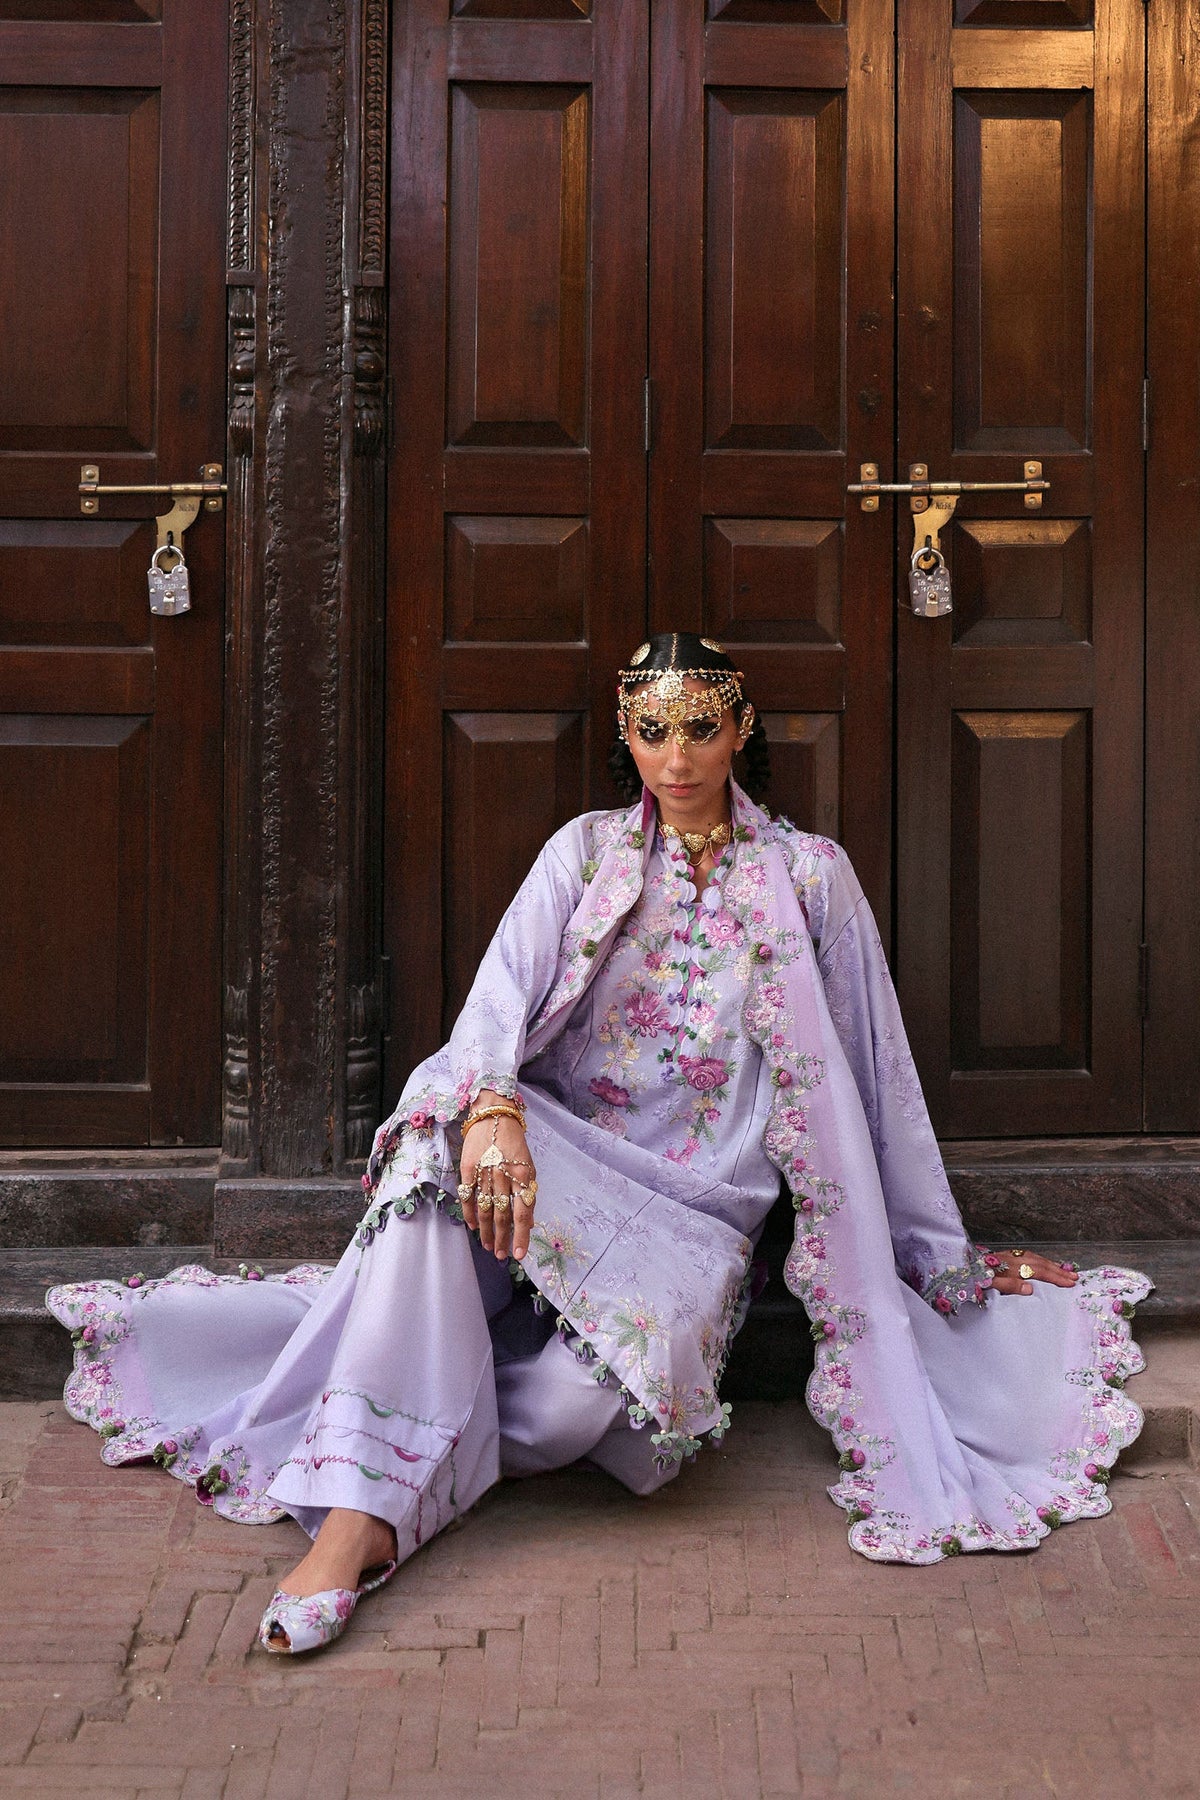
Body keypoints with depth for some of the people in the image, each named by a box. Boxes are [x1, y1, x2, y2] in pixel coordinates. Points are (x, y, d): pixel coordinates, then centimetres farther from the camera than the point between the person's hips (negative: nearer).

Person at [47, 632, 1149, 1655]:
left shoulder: (809, 876, 9)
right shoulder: (586, 852, 10)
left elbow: (875, 1070, 13)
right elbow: (503, 996, -7)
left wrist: (945, 1254, 17)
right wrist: (492, 1109, -31)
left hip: (700, 1208, -1)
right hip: (553, 1154, 1)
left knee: (594, 1392, -35)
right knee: (438, 1154, -36)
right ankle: (356, 1515, -41)